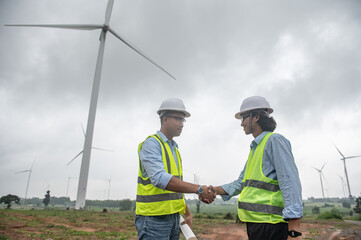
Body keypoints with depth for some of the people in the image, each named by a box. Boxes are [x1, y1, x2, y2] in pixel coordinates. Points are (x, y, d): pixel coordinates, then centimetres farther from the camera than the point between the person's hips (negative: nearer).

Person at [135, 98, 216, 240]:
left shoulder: (175, 149, 16)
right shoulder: (151, 144, -12)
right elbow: (160, 179, -28)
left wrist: (188, 213, 15)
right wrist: (198, 189, -30)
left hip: (173, 217, 8)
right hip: (153, 218, -8)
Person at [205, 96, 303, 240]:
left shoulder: (275, 140, -8)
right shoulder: (255, 148, 20)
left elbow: (290, 183, -17)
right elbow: (241, 183, 18)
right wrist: (215, 190, 5)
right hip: (255, 223, 9)